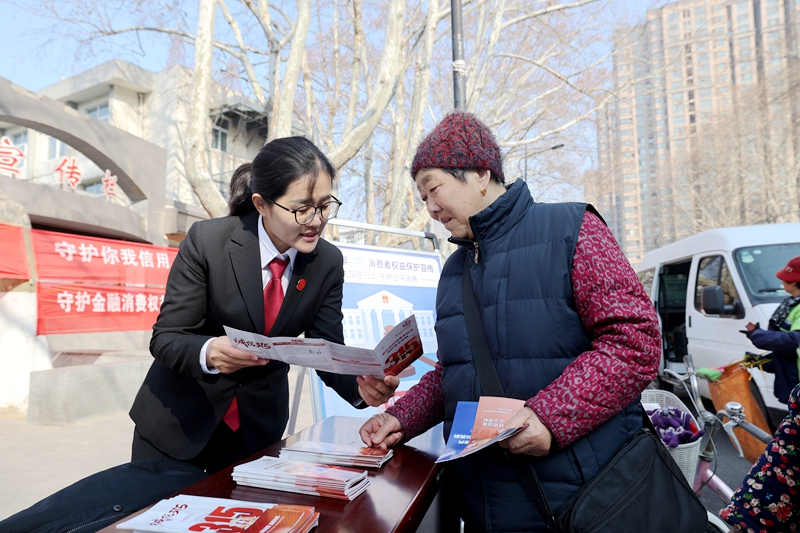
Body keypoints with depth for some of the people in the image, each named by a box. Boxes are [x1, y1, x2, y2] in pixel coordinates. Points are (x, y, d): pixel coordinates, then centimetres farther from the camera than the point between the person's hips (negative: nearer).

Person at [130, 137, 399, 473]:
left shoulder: (328, 263, -11)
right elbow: (165, 339, -16)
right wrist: (208, 352, -38)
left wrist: (360, 386, -30)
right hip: (180, 418, -2)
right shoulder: (207, 241, -20)